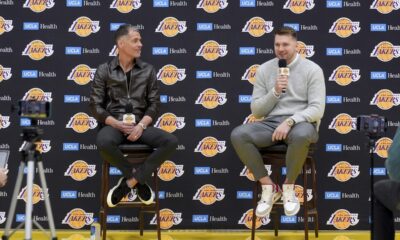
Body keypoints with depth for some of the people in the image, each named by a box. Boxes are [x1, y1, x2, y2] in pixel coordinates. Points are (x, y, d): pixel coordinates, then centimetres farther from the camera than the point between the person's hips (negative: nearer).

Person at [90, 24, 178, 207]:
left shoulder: (148, 70, 11)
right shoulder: (104, 71, 6)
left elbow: (154, 103, 7)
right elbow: (95, 105, 2)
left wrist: (141, 125, -12)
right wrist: (117, 124, -14)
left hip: (140, 125, 2)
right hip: (113, 125, -2)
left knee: (171, 142, -26)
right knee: (103, 143, -39)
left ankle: (129, 182, -18)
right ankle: (138, 179, -14)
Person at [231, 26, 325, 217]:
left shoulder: (312, 69, 0)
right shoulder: (264, 70, 10)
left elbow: (317, 109, -9)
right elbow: (256, 111, 7)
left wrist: (289, 121, -23)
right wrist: (275, 92, -9)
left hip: (301, 123, -3)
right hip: (271, 123, 3)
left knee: (301, 136, -42)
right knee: (238, 135, -27)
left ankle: (288, 187, -16)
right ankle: (268, 187, -14)